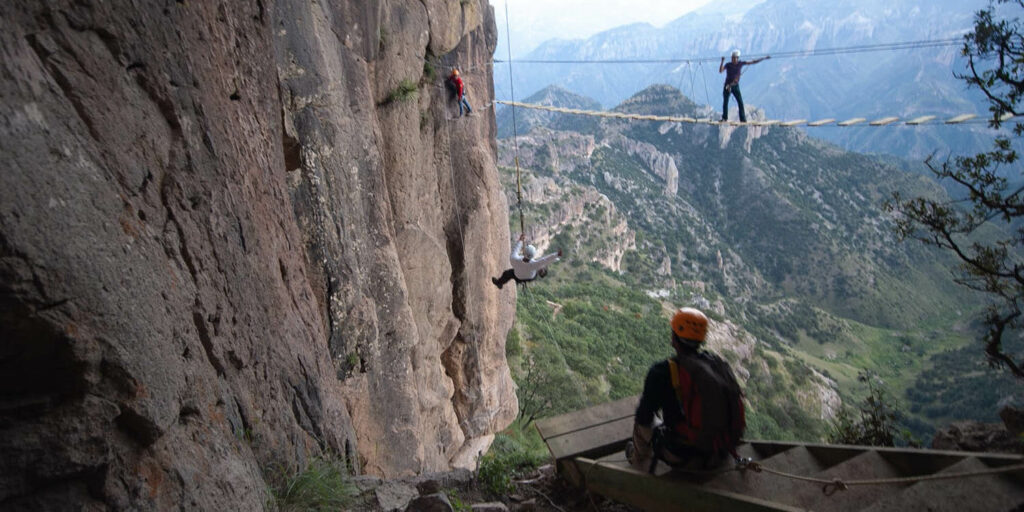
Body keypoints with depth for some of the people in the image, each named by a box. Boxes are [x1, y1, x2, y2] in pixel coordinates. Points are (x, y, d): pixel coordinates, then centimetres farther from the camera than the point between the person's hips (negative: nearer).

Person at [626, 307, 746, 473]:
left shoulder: (662, 372, -19)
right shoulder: (720, 364, -3)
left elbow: (644, 418, -12)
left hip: (681, 457, -5)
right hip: (722, 453, 5)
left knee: (640, 421, 24)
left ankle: (641, 462, 46)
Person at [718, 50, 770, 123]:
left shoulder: (740, 63, 0)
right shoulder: (728, 64, -6)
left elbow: (753, 62, 6)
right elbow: (720, 71, -22)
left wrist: (764, 58, 7)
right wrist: (722, 61, -31)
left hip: (736, 86, 2)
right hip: (727, 86, -2)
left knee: (740, 102, -6)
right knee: (725, 102, 2)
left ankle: (743, 119, -3)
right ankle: (724, 118, 16)